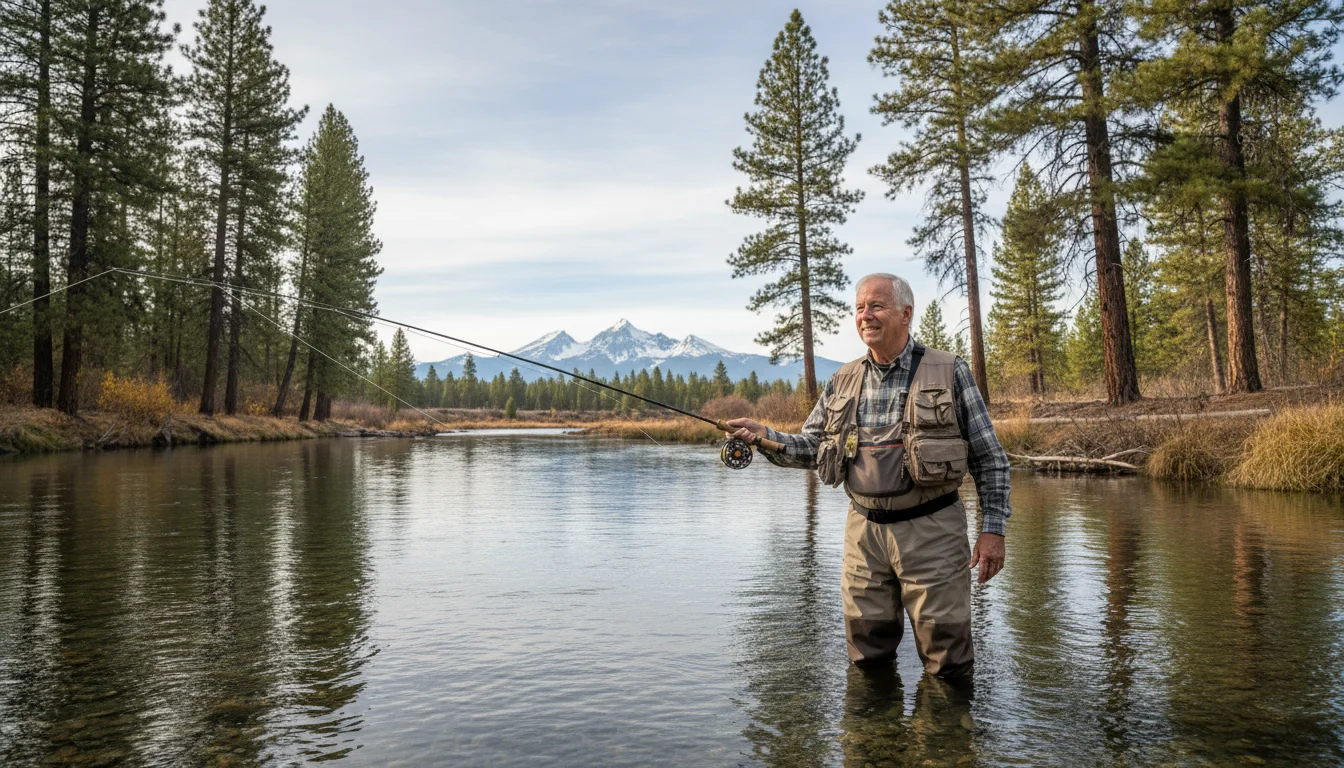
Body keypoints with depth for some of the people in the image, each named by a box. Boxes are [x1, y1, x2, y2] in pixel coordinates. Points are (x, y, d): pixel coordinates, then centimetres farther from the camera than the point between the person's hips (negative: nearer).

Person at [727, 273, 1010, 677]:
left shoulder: (949, 372, -2)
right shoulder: (843, 381, 9)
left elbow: (989, 458, 1)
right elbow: (810, 447, 10)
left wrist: (993, 528, -5)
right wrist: (765, 436, -8)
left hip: (930, 531, -3)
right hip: (864, 531, 4)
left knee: (946, 664, 4)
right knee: (867, 660, 13)